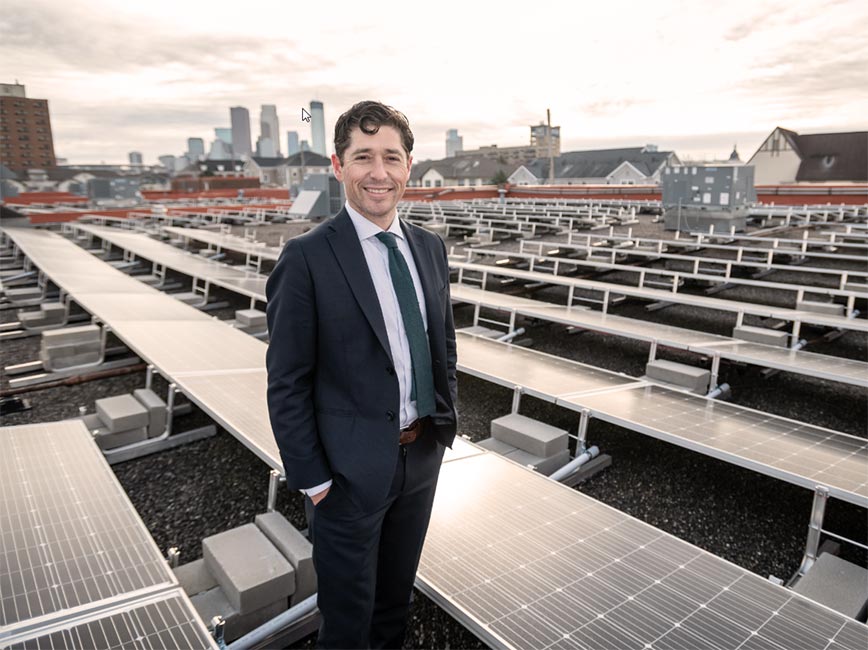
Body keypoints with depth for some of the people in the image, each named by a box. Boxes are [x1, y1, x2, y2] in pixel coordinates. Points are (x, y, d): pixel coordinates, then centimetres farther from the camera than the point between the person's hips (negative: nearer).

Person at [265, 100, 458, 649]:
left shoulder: (430, 248, 2)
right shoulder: (308, 258, -16)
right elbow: (287, 382, -14)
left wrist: (446, 421, 8)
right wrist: (311, 478, -12)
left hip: (423, 455, 6)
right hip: (351, 468, -5)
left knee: (397, 599, 27)